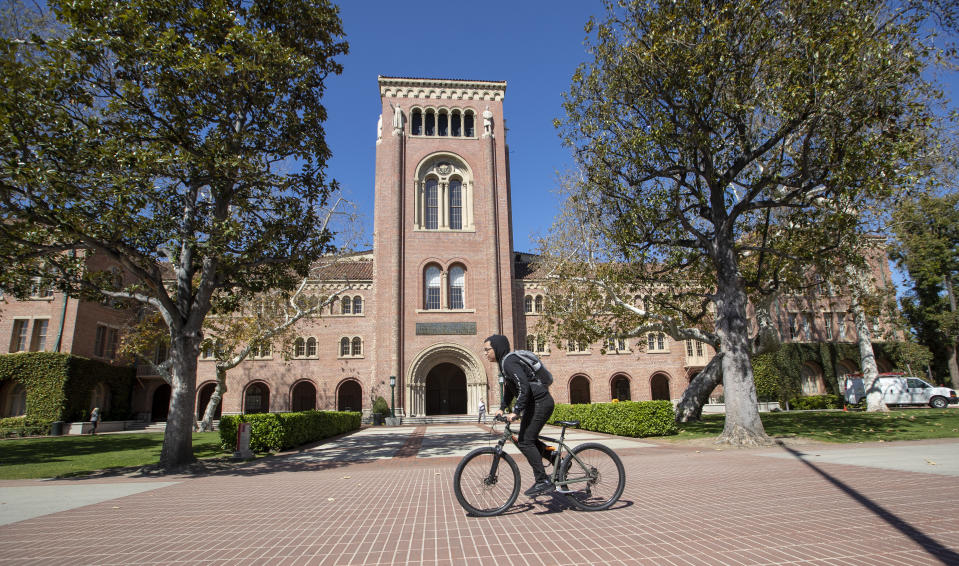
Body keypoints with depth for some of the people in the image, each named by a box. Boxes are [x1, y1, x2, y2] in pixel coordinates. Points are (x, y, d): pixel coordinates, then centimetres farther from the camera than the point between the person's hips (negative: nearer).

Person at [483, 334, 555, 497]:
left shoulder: (509, 362, -18)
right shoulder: (504, 363, 14)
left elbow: (524, 388, -26)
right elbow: (509, 389, 23)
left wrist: (515, 412, -26)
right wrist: (502, 408, 16)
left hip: (540, 403, -10)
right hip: (534, 403, 10)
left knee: (525, 442, -10)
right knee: (526, 439, 15)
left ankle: (543, 482, -6)